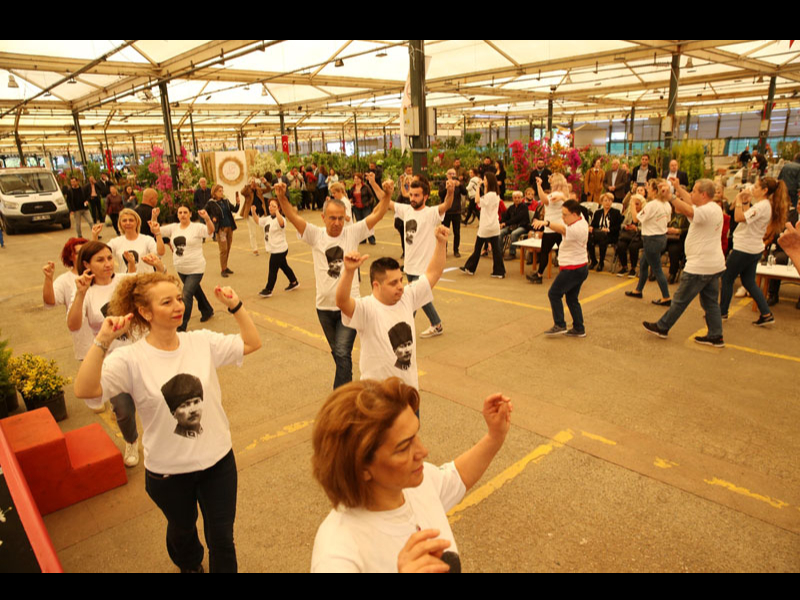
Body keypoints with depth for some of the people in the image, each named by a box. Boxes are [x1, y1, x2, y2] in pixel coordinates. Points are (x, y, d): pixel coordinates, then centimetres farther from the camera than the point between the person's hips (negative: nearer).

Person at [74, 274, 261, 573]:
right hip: (168, 472, -1)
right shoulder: (130, 359, -18)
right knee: (182, 529, 30)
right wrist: (102, 341, -40)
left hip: (218, 459, 1)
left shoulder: (203, 341, -9)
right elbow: (84, 390, -32)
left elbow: (253, 343, -2)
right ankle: (190, 565, 63)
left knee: (222, 538, 15)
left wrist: (235, 307, -12)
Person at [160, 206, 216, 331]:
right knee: (195, 290, 24)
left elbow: (210, 231, -29)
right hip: (180, 269, 7)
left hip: (195, 269, -6)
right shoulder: (173, 228, 4)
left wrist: (207, 218, -48)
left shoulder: (197, 227, -12)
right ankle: (207, 311, 47)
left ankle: (181, 327, -6)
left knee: (186, 295, -12)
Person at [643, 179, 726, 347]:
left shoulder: (708, 211, -20)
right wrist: (678, 188, 24)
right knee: (711, 302, 14)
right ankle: (715, 336, 17)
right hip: (714, 265, 10)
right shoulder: (714, 208, 11)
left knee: (680, 300, 4)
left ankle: (662, 327, 16)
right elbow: (691, 203, 24)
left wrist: (671, 196, -37)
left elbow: (688, 210, -40)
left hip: (700, 267, -10)